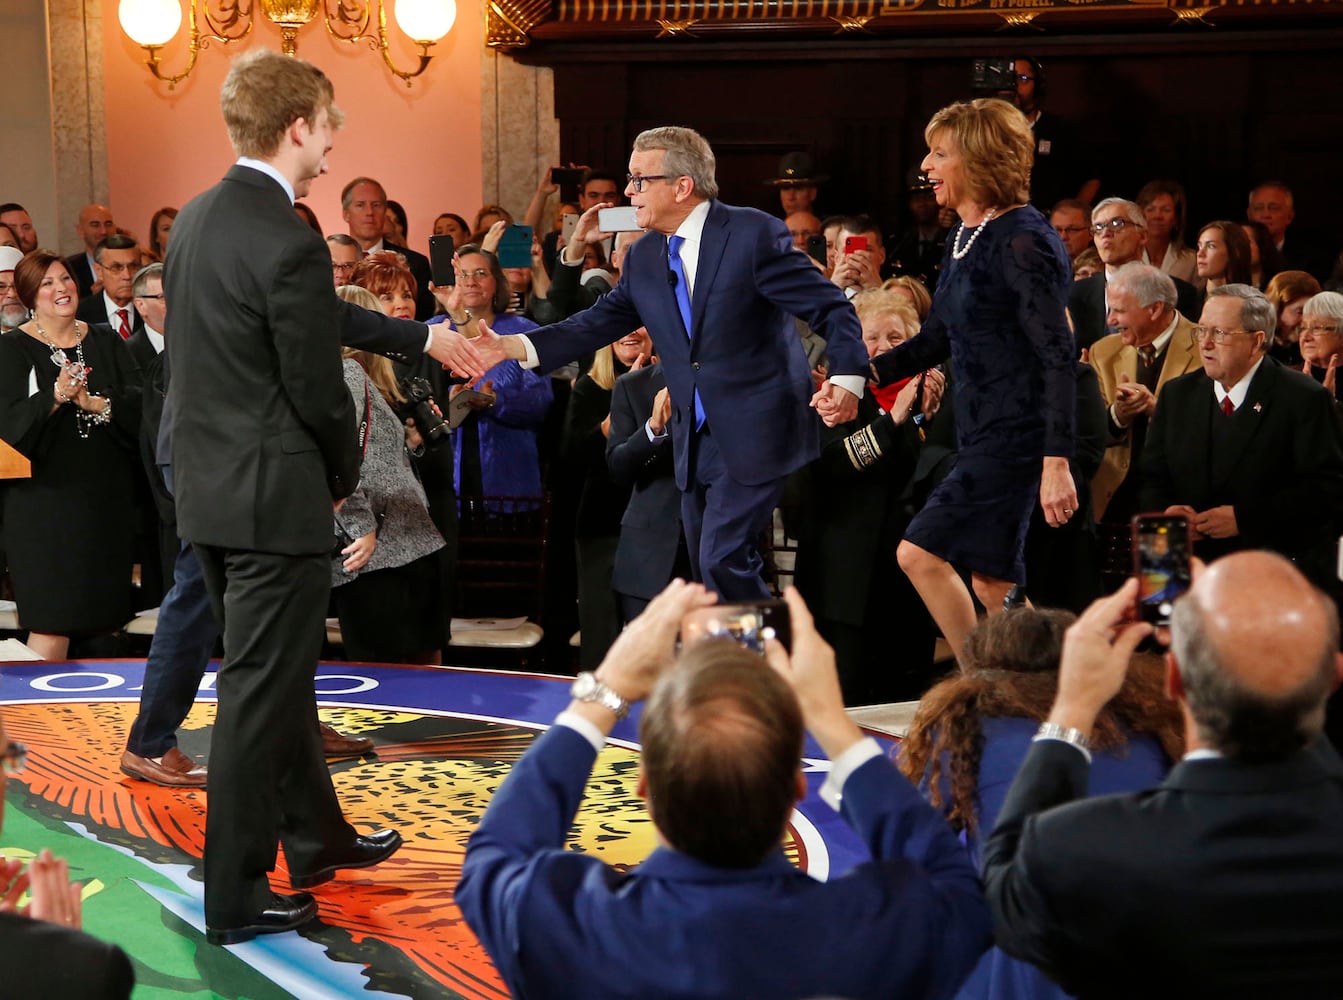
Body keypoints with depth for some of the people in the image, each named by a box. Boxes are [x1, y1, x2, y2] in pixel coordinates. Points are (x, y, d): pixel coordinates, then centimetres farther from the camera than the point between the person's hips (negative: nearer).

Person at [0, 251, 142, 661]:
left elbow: (138, 403, -1)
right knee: (51, 625, -11)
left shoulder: (105, 342, 12)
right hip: (46, 500, -4)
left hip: (105, 498, 4)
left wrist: (96, 403, -19)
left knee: (102, 614, 4)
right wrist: (56, 396, -28)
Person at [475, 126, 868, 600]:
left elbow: (831, 308, -11)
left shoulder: (753, 233, -12)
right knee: (706, 572, 11)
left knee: (722, 560, -16)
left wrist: (847, 378, -26)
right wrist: (510, 346, -2)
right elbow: (597, 324, 9)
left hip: (754, 433, -7)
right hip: (695, 439, 7)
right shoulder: (643, 258, 8)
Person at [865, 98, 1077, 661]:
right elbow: (937, 339, 21)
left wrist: (1056, 462, -25)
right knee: (990, 584, 10)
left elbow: (1058, 356, -20)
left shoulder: (1023, 243, -16)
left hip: (1017, 436, -9)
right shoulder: (966, 239, 12)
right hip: (982, 435, 9)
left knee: (919, 554, -11)